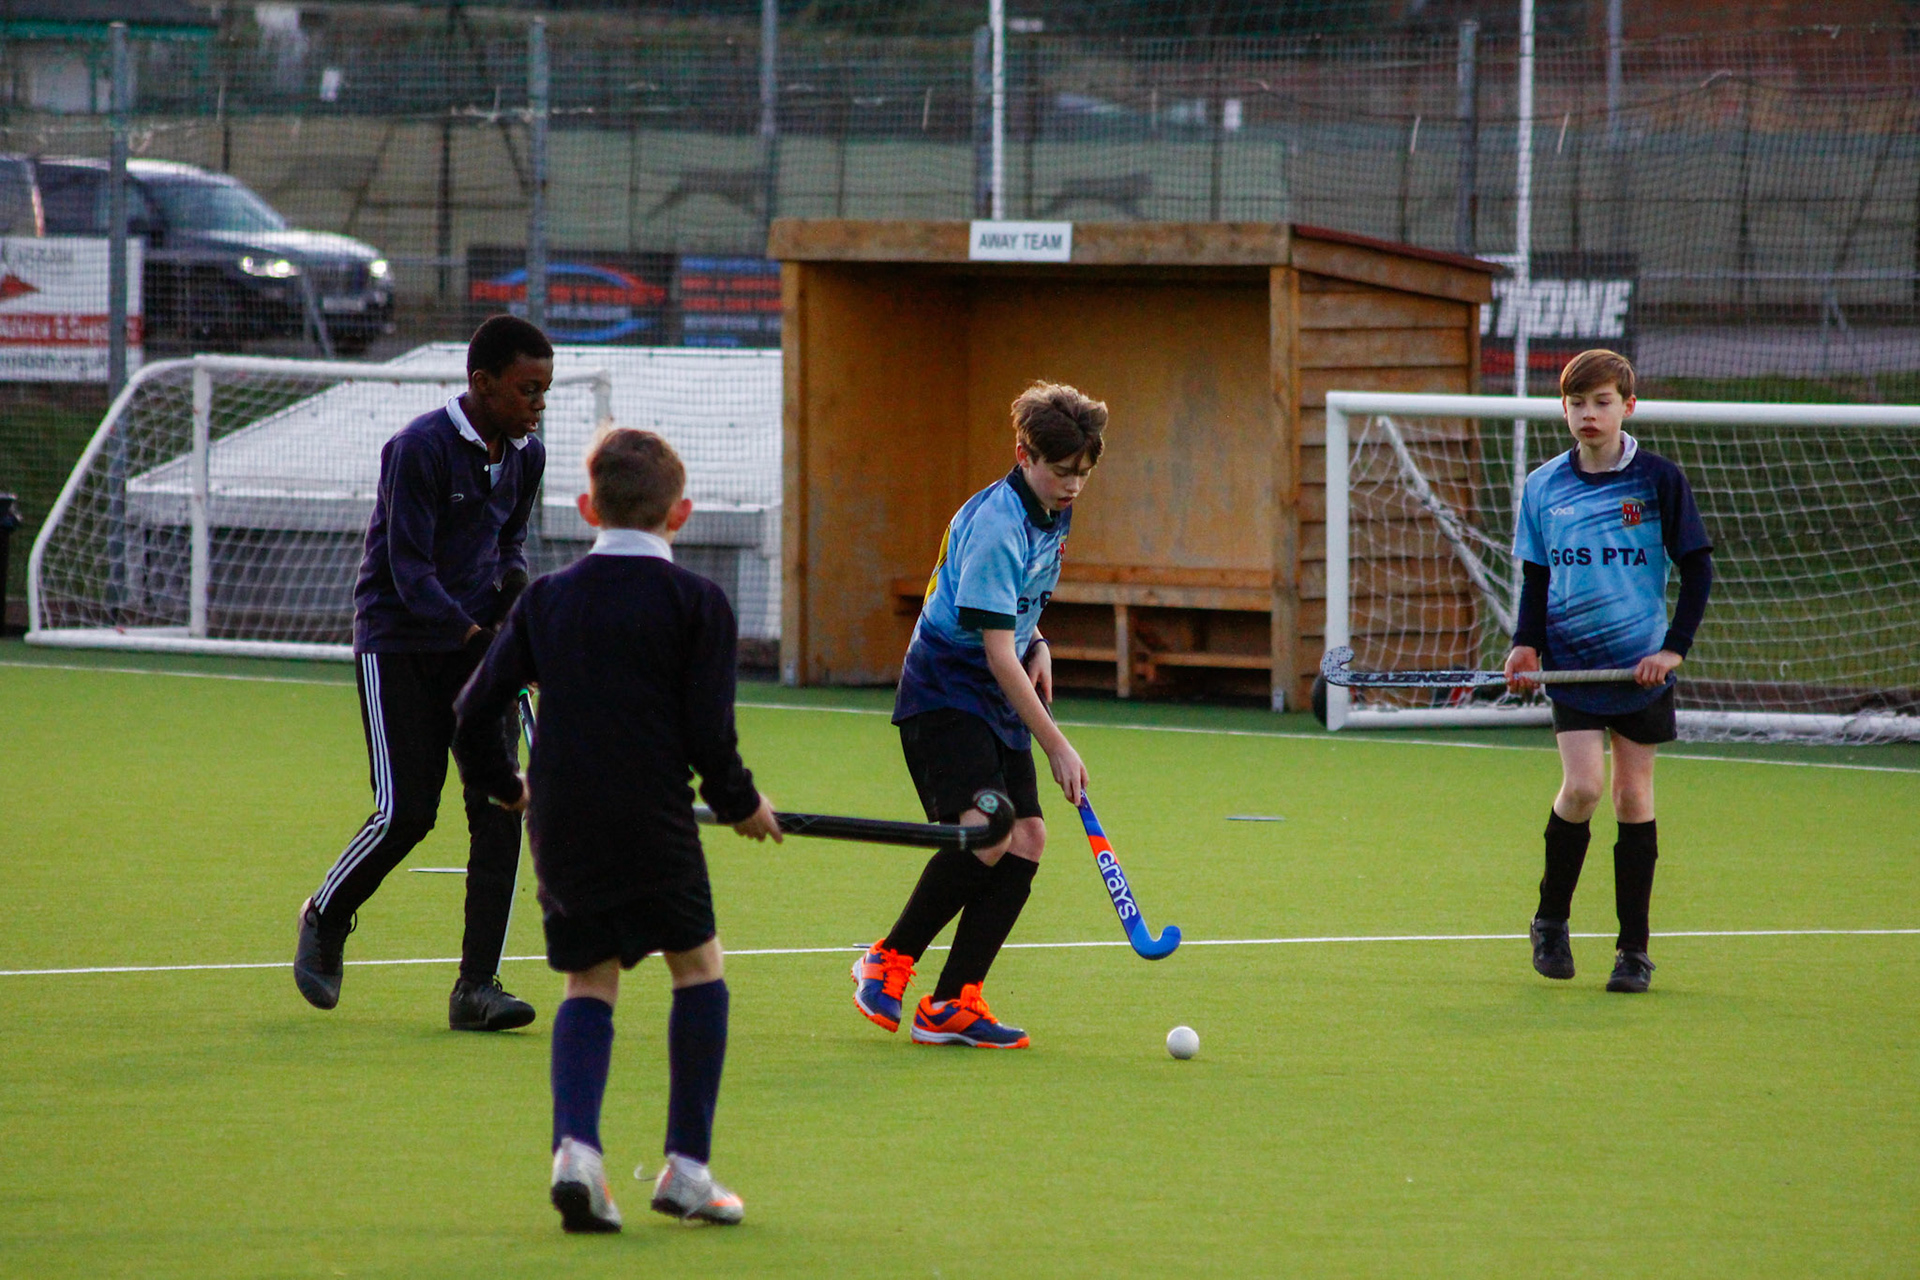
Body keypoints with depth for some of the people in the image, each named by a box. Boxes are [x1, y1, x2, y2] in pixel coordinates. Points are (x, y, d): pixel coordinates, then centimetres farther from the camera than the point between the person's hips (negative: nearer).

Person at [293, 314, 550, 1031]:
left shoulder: (526, 454, 6)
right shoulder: (420, 449, -17)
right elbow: (409, 569, -19)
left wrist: (514, 579, -1)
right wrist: (477, 636, -28)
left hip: (478, 641, 6)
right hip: (398, 643, -6)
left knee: (499, 804, -8)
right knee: (405, 812, -9)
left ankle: (477, 986, -6)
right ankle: (325, 919, 21)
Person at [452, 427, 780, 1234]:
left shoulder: (546, 599, 8)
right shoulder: (696, 603, -2)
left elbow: (475, 711, 8)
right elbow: (709, 734, -7)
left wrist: (501, 784, 26)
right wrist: (740, 805, 11)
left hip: (560, 825, 4)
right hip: (651, 821, -3)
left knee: (589, 981, 12)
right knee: (698, 964, 11)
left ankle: (575, 1146, -10)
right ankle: (687, 1168, 7)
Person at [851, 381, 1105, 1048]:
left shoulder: (1052, 514, 8)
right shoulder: (994, 525, -22)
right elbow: (997, 654, -25)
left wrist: (1036, 647, 7)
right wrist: (1056, 746, -26)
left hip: (999, 702, 9)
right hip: (944, 692, -9)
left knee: (1026, 839, -2)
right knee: (984, 835, -24)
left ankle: (951, 1006, 0)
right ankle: (889, 962, -4)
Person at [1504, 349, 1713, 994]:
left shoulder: (1659, 480, -3)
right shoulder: (1543, 487, 4)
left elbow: (1697, 568, 2)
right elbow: (1535, 578, 12)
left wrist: (1675, 646, -7)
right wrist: (1526, 645, -3)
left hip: (1641, 664, -1)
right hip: (1572, 661, 1)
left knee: (1632, 796, 1)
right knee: (1582, 786, -14)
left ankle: (1634, 950, 9)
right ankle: (1551, 921, 7)